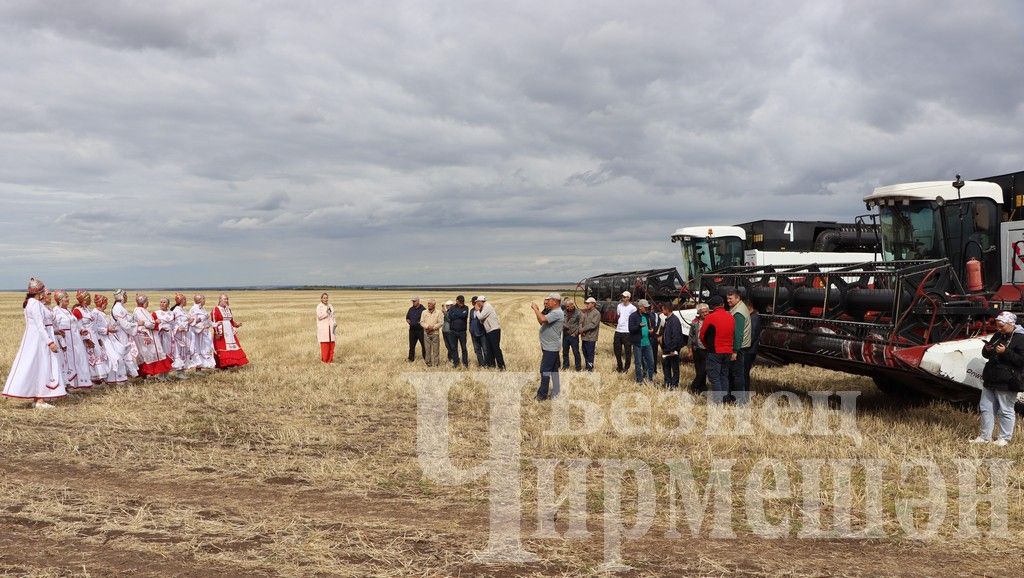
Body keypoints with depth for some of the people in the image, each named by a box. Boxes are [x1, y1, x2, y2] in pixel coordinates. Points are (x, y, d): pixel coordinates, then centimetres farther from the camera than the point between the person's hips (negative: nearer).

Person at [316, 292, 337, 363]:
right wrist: (326, 311, -24)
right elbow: (319, 316, -17)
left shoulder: (330, 306, 12)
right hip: (323, 327, -5)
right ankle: (324, 359, -1)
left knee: (331, 343, 3)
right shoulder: (319, 306, -6)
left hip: (330, 327, 5)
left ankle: (330, 359, 10)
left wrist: (335, 323, 1)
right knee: (325, 343, -8)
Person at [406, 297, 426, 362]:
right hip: (412, 330, 5)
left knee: (424, 345, 4)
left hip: (420, 330, -5)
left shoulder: (422, 309, -6)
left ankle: (425, 358, 14)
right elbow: (407, 318, 22)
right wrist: (409, 321, 3)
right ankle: (411, 358, 14)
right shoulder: (411, 309, 12)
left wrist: (420, 322, -18)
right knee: (412, 345, 7)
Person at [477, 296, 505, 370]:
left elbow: (480, 317, -20)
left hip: (494, 330, -10)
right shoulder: (484, 308, 16)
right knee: (490, 348, 12)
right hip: (488, 331, 10)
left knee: (496, 348, -12)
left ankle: (501, 366, -12)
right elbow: (481, 320, 13)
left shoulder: (487, 306, -12)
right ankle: (492, 364, 19)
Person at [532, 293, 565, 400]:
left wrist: (535, 309, -19)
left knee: (545, 370, -8)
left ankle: (542, 394, -4)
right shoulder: (552, 312, 14)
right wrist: (538, 310, 4)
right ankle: (555, 393, 20)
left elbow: (543, 319, -32)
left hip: (550, 347, -10)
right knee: (553, 370, 14)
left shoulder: (557, 313, -19)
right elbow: (541, 322, 15)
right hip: (550, 346, 10)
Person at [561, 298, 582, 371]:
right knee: (565, 351, 14)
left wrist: (576, 333, -12)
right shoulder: (564, 312, 5)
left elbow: (580, 324, -7)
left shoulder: (578, 313, -8)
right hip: (565, 335, 5)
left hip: (573, 336, -5)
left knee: (576, 352, -1)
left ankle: (578, 367, 7)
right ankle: (565, 365, 27)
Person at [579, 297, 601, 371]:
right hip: (584, 337, 7)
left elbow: (593, 324, -17)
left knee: (590, 354, -5)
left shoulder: (596, 313, -8)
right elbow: (581, 322, 8)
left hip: (591, 337, -7)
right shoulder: (585, 312, 14)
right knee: (585, 353, 13)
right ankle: (587, 367, 25)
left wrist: (583, 329, -14)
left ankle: (590, 369, 1)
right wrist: (581, 330, -11)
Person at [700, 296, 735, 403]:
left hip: (715, 352, -6)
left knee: (714, 377, -2)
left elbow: (702, 335, -1)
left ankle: (718, 401, -8)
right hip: (728, 352, 6)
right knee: (724, 376, 13)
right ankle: (724, 400, 15)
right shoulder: (731, 318, 6)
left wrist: (708, 346, 16)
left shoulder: (710, 317, -11)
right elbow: (734, 335, 12)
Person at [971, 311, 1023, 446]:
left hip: (1006, 383, -8)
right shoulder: (998, 335, 14)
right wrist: (986, 350, 0)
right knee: (985, 408, 11)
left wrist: (1005, 352, -23)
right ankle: (985, 436, 19)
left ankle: (1004, 438, 13)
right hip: (990, 380, 8)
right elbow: (986, 354, 23)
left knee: (1006, 410, 2)